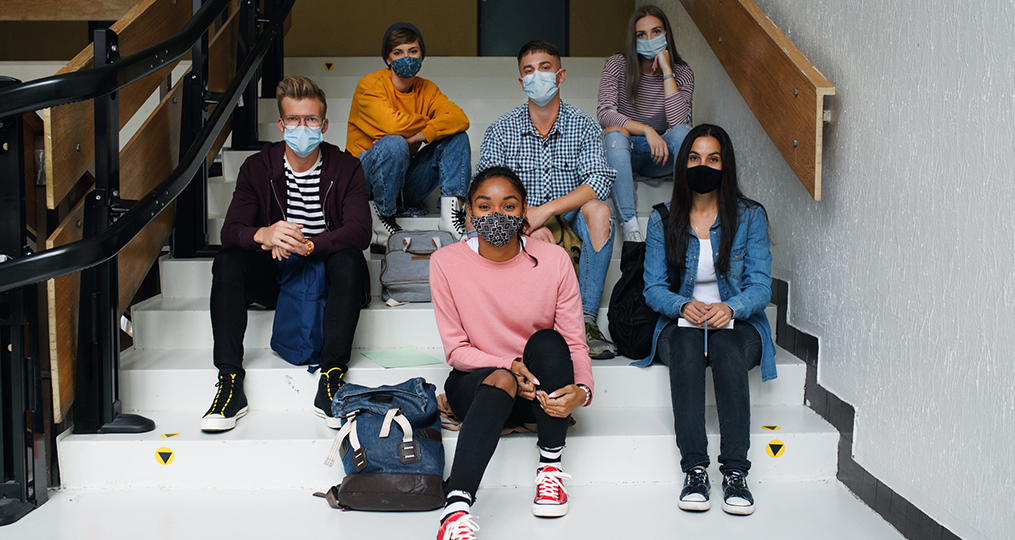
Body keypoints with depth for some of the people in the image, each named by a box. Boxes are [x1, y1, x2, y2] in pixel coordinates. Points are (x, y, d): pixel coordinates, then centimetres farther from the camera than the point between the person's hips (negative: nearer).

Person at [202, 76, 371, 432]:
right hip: (275, 278, 2)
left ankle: (331, 382, -31)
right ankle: (230, 385, -25)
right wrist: (263, 235, -36)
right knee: (227, 262, -24)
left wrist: (307, 245, -34)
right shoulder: (258, 168, 1)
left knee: (349, 260, -33)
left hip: (326, 277, -2)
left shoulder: (345, 168, -3)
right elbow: (230, 231, -11)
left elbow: (360, 231, -17)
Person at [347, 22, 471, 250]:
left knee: (456, 137, -10)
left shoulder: (427, 89, 5)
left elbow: (460, 119, -13)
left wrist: (417, 136, -27)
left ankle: (451, 212, -18)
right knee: (393, 144, -36)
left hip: (404, 176, 5)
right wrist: (433, 123, -10)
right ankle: (383, 216, -18)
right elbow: (393, 123, -28)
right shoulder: (370, 85, -10)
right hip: (366, 177, -5)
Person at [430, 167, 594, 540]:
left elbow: (574, 342, -8)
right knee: (499, 380, -36)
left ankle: (551, 464, -17)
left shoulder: (553, 260, -8)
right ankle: (456, 508, -49)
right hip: (474, 383, -1)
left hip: (542, 389, 2)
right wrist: (509, 367, -24)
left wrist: (582, 390, -29)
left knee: (546, 341, -30)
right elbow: (455, 349, -6)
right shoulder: (446, 262, -9)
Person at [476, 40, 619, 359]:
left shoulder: (583, 126, 2)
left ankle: (586, 321, -32)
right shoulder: (502, 130, 3)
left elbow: (599, 181, -13)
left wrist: (546, 210, -26)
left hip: (570, 223, 0)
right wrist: (525, 220, -24)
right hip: (521, 229, 0)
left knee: (597, 211, -31)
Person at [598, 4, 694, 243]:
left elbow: (677, 121, -23)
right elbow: (604, 113, -19)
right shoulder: (617, 66, -7)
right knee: (615, 133, -35)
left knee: (683, 131, -30)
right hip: (624, 152, -1)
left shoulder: (682, 73, -6)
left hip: (660, 155, 1)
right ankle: (630, 224, -41)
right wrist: (646, 130, -31)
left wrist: (667, 70, -23)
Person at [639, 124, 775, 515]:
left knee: (726, 348, -35)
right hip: (679, 325, 1)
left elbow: (760, 286, -4)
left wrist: (730, 308, -25)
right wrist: (683, 306, -21)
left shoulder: (750, 216, 2)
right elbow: (654, 288, 2)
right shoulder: (662, 220, 4)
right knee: (686, 347, -34)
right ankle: (694, 469, -35)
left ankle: (735, 472, -35)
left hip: (738, 325, 0)